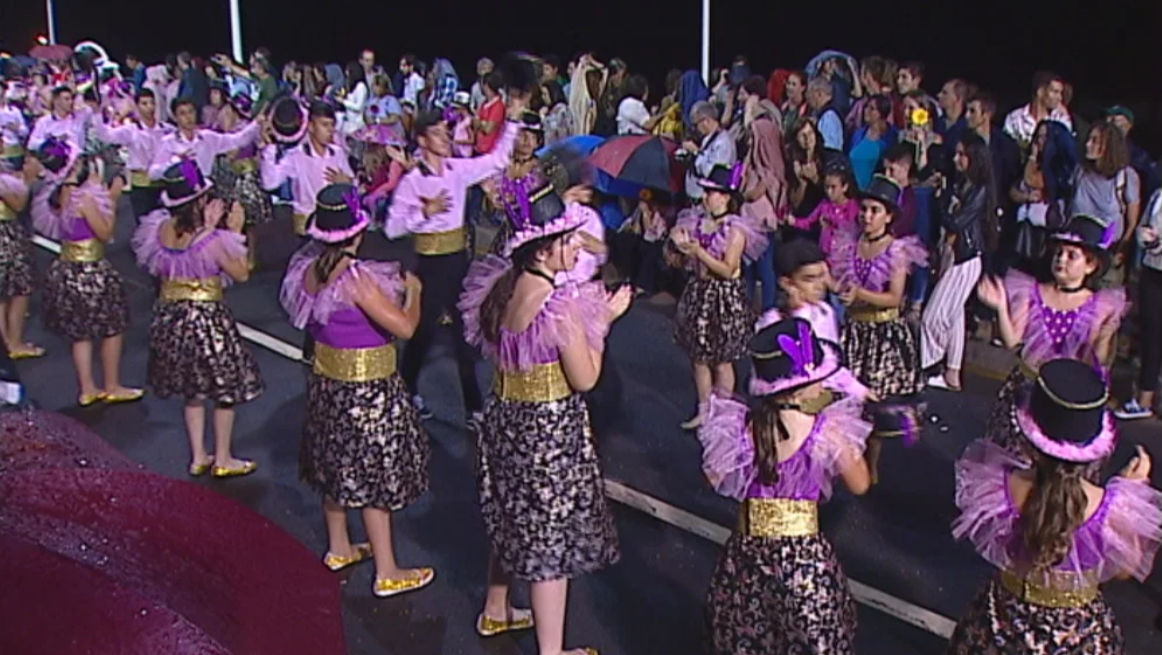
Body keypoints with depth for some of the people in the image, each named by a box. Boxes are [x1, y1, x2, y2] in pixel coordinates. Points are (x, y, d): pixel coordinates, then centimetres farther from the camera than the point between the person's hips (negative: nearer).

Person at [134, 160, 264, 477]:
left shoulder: (161, 231, -6)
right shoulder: (211, 240, -23)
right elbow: (242, 274, -11)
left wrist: (207, 227, 10)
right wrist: (235, 231, -7)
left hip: (170, 317, 6)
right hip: (207, 317, -6)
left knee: (193, 390, 21)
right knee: (226, 390, 11)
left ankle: (198, 457, 29)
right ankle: (223, 459, 20)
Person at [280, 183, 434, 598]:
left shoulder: (309, 269, -3)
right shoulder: (358, 279, -27)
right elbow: (405, 327, -26)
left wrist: (389, 284, 12)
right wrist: (412, 290, -7)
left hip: (326, 378, 8)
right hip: (366, 387, -8)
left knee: (338, 465, 23)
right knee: (374, 474, 3)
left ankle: (339, 548, 41)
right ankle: (387, 573, 14)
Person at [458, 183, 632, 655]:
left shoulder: (499, 287, -1)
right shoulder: (561, 306, -25)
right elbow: (585, 379, -18)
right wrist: (603, 320, -9)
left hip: (505, 419, 9)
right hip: (549, 430, -8)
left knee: (514, 520, 27)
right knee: (552, 539, 5)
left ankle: (495, 612, 47)